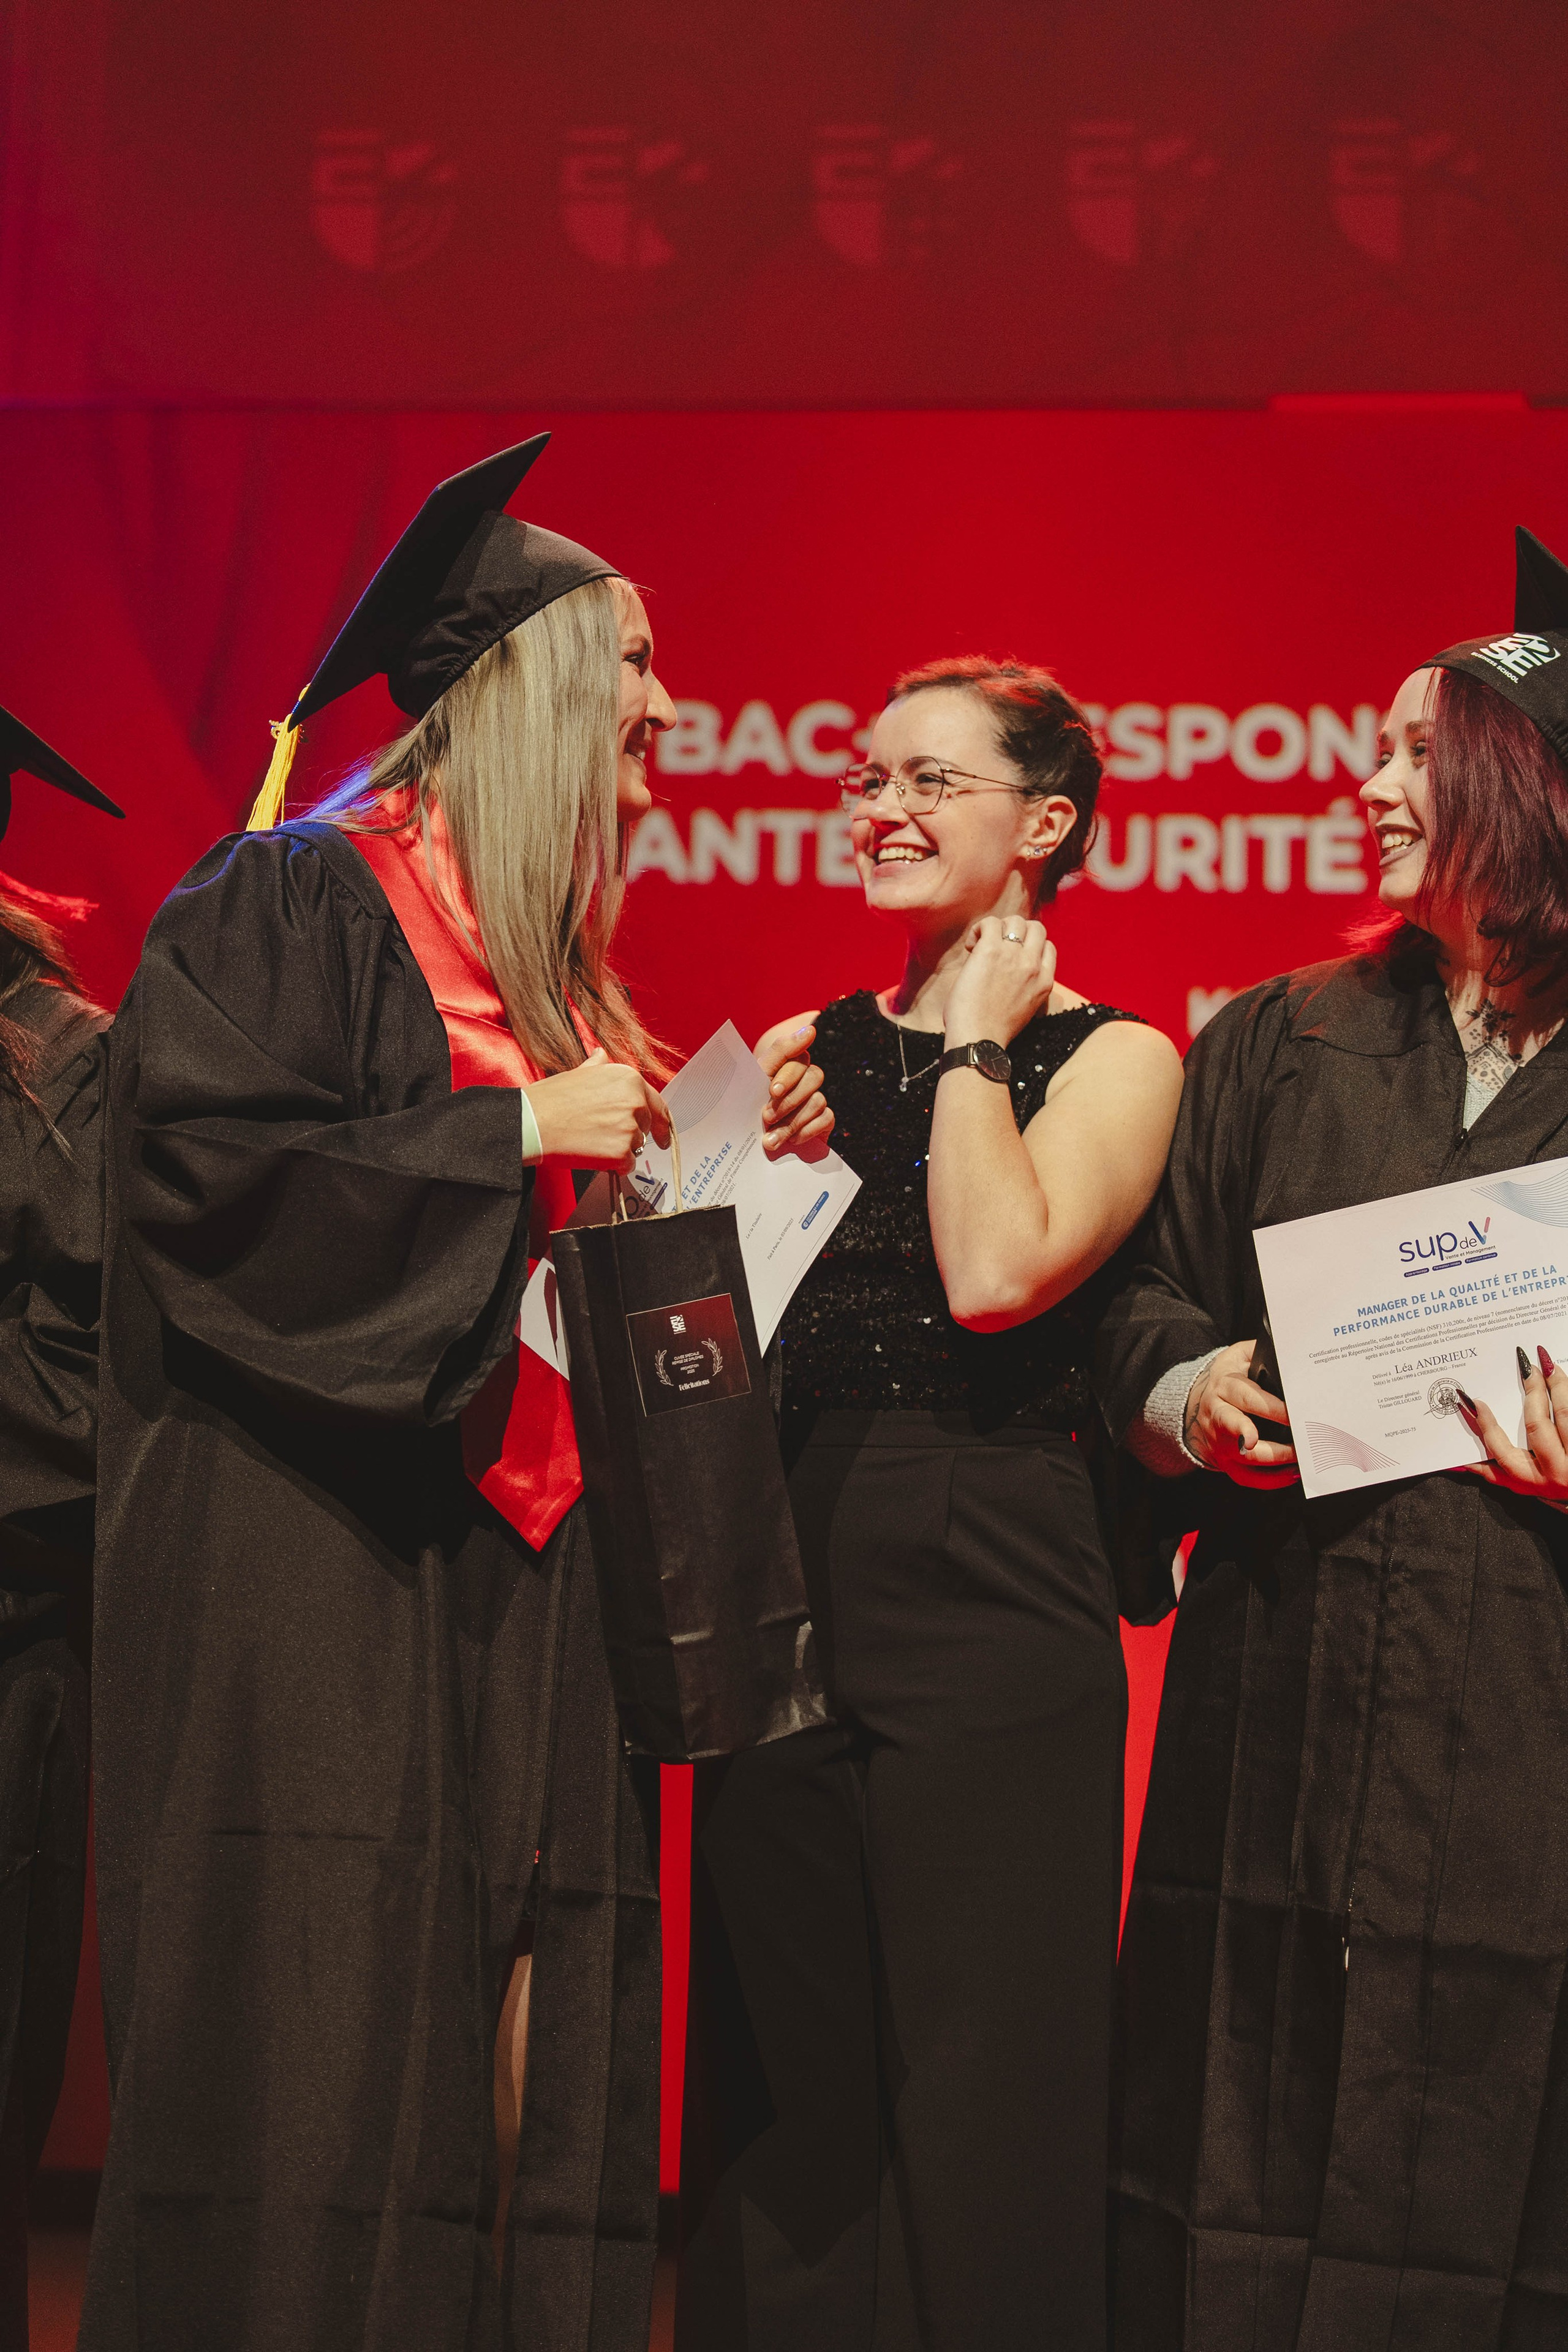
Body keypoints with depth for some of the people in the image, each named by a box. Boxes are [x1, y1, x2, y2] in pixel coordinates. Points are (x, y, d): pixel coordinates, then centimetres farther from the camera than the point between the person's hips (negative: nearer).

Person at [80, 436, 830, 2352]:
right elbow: (208, 1163, -18)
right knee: (314, 2066, -9)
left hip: (521, 1580, 8)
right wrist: (518, 1130, -14)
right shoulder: (289, 904, -4)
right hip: (312, 1575, -8)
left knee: (515, 2054, 4)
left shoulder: (546, 957, 21)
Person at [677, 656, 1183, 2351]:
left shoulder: (1112, 1059, 2)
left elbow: (998, 1274, -16)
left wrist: (972, 1045, -6)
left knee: (978, 2106, -1)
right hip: (789, 1591, 5)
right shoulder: (805, 1050, 14)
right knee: (780, 2105, 9)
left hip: (992, 1608, -5)